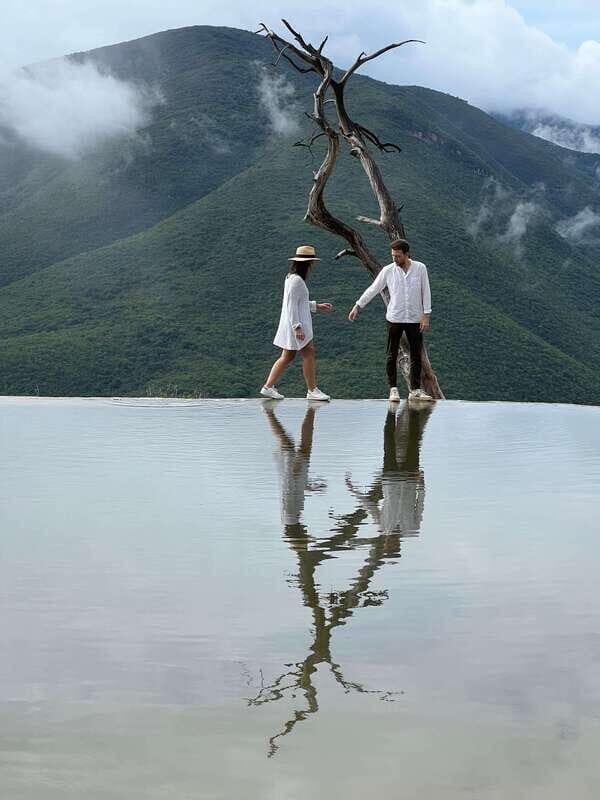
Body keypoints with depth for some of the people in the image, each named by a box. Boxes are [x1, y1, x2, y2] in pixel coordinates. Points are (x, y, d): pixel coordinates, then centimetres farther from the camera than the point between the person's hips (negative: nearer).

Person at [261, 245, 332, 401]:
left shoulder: (291, 278, 14)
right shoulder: (296, 281, -18)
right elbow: (291, 306, -22)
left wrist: (317, 306, 25)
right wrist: (297, 327, -24)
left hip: (295, 324, 10)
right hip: (296, 325, -10)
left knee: (287, 357, 12)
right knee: (309, 354, -3)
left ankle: (268, 387, 13)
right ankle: (312, 391, 2)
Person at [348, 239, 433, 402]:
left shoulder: (420, 268, -1)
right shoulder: (388, 270, -2)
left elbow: (426, 292, 1)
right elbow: (372, 289, 3)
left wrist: (426, 315, -4)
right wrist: (357, 306, -1)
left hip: (415, 319, 0)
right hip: (394, 319, 0)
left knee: (416, 356, 4)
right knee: (392, 356, 1)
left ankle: (415, 390, 10)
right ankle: (393, 389, 8)